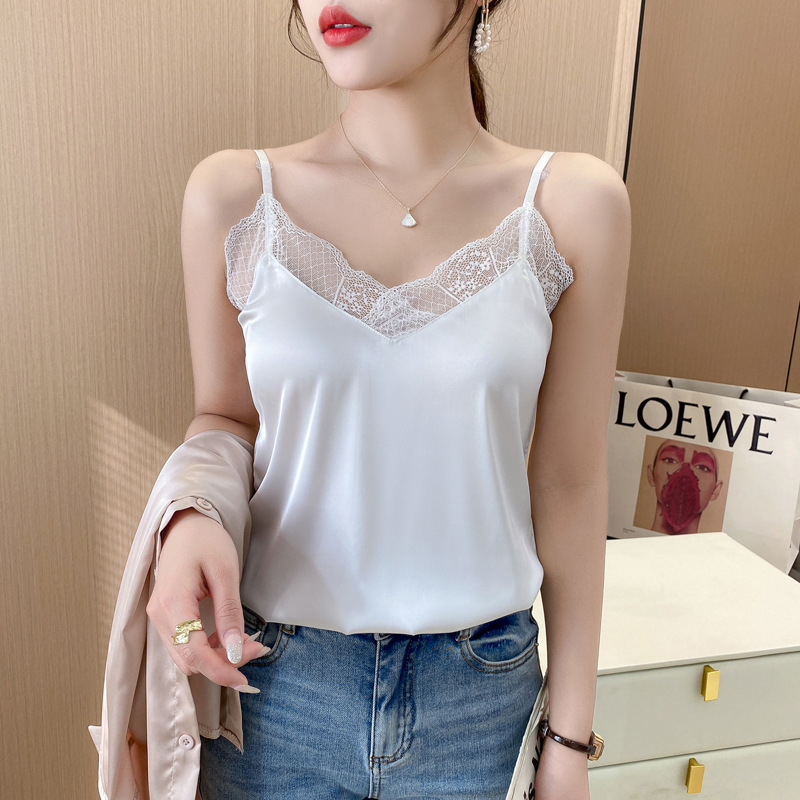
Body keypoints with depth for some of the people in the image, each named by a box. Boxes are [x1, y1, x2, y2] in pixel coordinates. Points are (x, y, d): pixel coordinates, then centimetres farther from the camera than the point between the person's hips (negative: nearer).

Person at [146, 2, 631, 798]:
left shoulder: (574, 206, -8)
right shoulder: (233, 196, -7)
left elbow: (568, 482, -4)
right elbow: (225, 414, 6)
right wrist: (190, 518, -17)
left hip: (481, 697, 1)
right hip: (271, 679, 1)